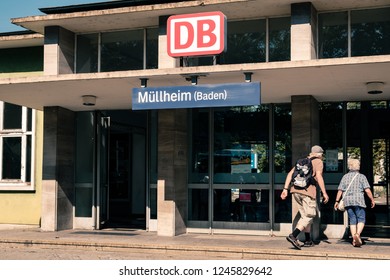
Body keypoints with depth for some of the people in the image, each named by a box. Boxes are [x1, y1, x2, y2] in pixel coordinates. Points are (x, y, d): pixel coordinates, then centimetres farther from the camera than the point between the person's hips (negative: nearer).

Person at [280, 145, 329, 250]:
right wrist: (324, 193, -8)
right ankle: (293, 235, -21)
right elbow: (318, 176, -10)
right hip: (308, 190, -7)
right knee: (309, 216, -3)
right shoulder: (318, 162, 6)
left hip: (296, 190, 7)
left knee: (305, 215, 18)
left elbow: (290, 174, 13)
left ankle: (308, 240, 21)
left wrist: (285, 189, 10)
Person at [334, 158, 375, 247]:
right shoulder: (361, 176, 1)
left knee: (352, 220, 10)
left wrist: (337, 201, 12)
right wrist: (372, 200, 4)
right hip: (358, 201, -4)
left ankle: (354, 240, 5)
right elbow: (367, 190, -6)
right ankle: (357, 234, -24)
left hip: (347, 201, 4)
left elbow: (340, 190, 7)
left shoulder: (345, 177, 10)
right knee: (361, 219, 0)